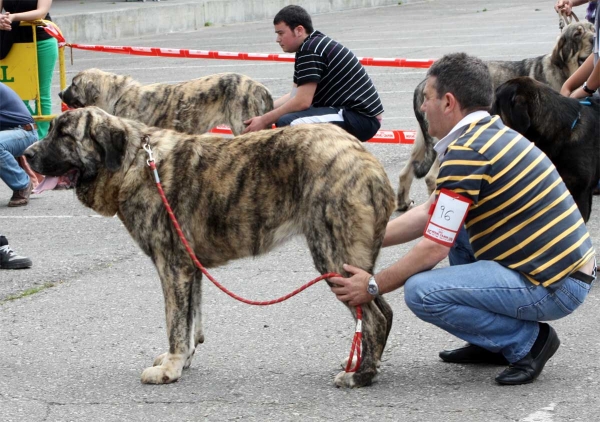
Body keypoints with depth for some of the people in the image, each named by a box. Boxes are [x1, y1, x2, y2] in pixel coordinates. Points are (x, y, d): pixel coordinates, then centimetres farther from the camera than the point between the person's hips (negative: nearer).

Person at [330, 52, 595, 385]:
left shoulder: (467, 154, -17)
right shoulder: (494, 134, 13)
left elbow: (434, 248, -16)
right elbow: (429, 214, 20)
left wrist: (373, 286, -4)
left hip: (553, 288, -10)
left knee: (421, 290, -19)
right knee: (454, 222, 25)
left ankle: (527, 341, -5)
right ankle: (491, 344, 23)